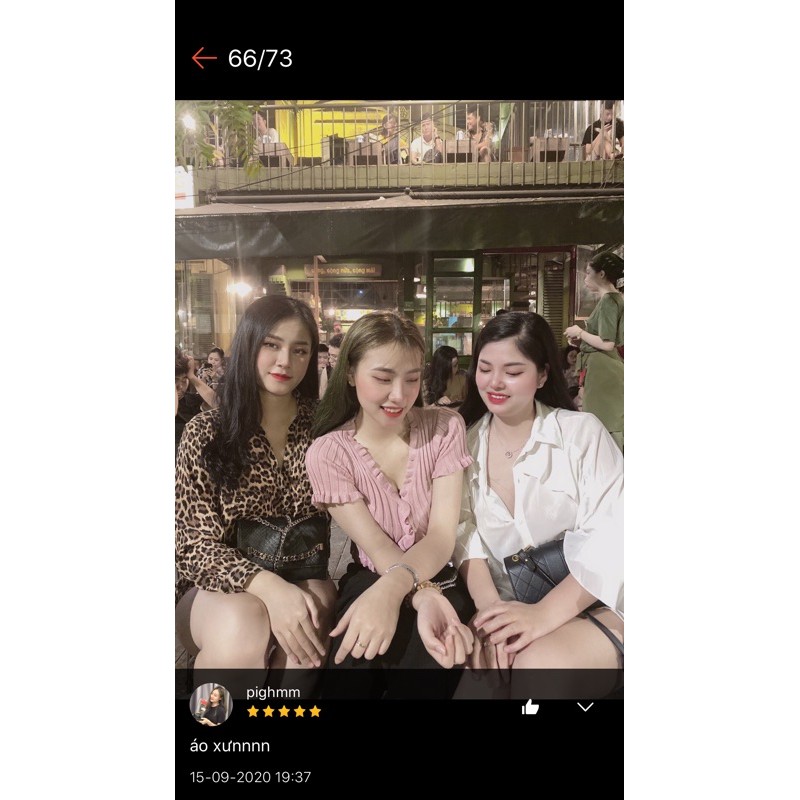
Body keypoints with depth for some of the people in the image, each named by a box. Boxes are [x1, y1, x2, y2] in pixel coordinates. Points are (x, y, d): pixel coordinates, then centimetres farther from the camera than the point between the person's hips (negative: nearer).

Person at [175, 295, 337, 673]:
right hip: (216, 589, -1)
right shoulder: (204, 433, -7)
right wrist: (267, 586, -30)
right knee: (244, 625, -33)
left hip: (303, 578, 1)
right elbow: (197, 545, -11)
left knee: (302, 629, -32)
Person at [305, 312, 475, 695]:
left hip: (439, 577, 1)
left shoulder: (445, 428, -2)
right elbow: (377, 547, -12)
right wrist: (424, 597, -33)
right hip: (369, 582, 0)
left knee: (429, 651, -31)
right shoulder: (327, 453, -5)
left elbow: (442, 534, -12)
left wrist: (391, 590, -32)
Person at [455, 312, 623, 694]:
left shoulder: (582, 432, -5)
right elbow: (465, 532, -3)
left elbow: (610, 540, -14)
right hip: (507, 605, 3)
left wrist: (544, 613, -25)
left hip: (592, 605, -2)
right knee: (480, 658, -27)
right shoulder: (465, 441, 5)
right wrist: (489, 606, -22)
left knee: (538, 662, -31)